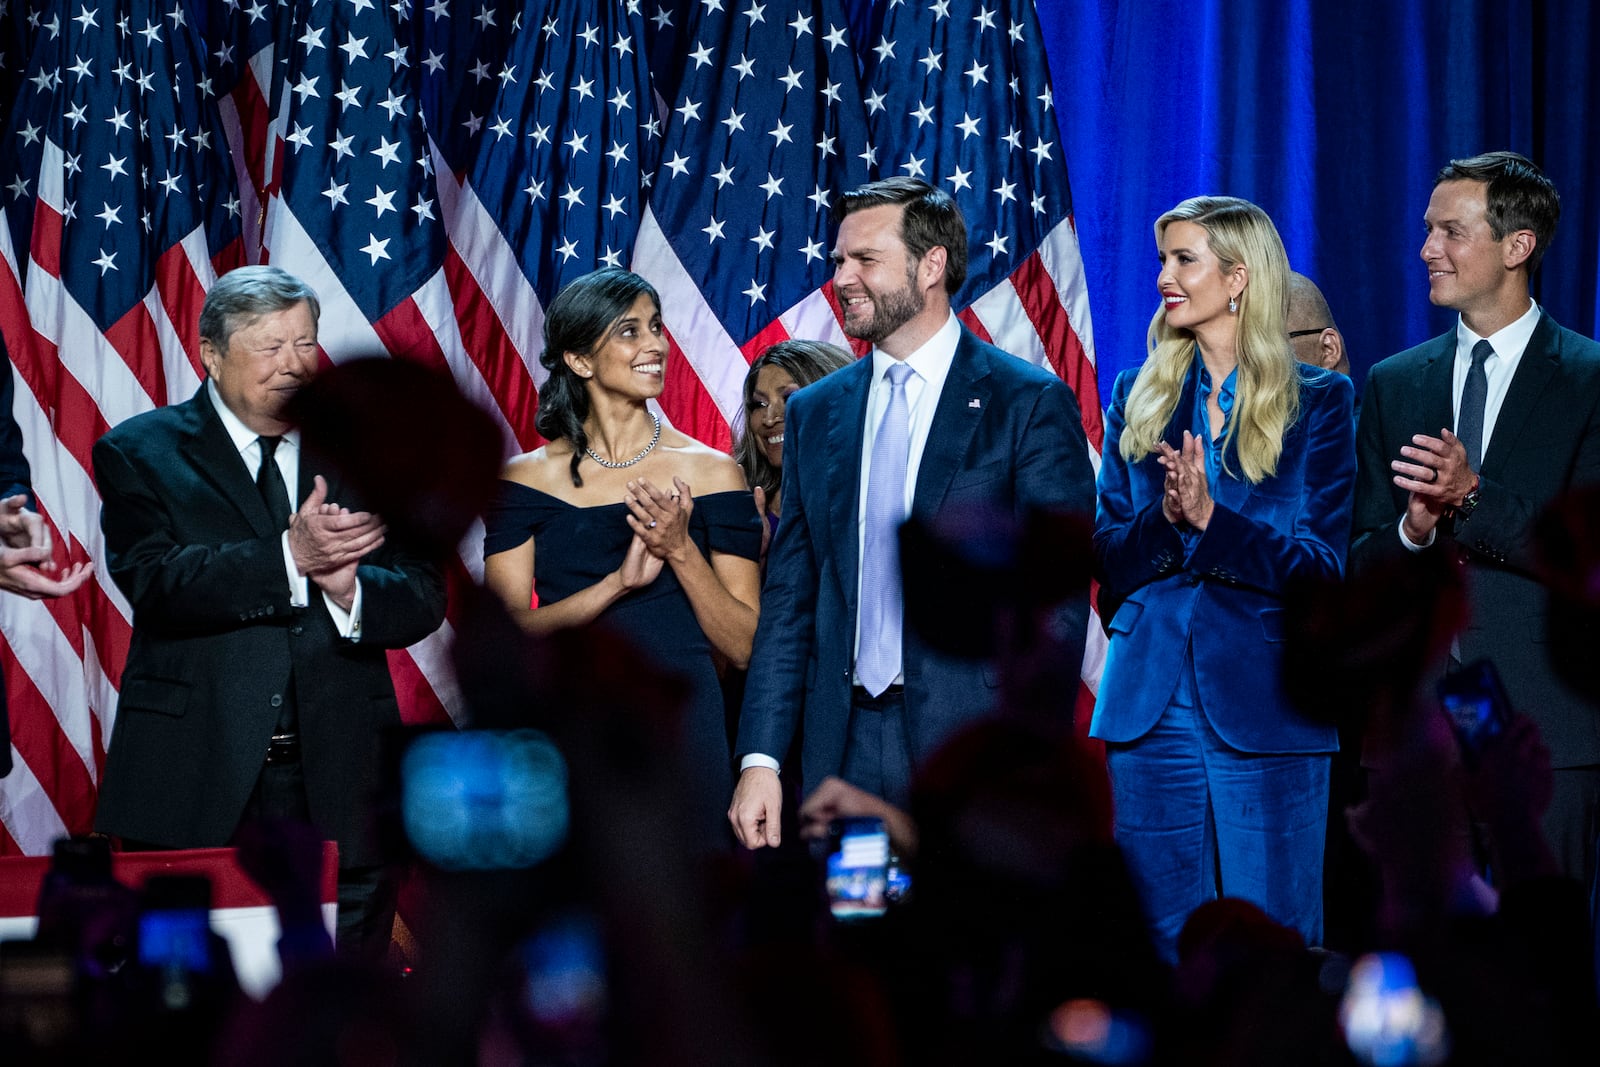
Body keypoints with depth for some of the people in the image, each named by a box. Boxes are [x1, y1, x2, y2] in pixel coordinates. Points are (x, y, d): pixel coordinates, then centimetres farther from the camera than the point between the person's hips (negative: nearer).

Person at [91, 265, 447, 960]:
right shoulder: (139, 453, 4)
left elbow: (423, 599, 7)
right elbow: (155, 583, -13)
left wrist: (350, 588, -15)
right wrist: (290, 555, -22)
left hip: (340, 780, 3)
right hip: (194, 785, -2)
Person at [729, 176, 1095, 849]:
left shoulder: (1031, 403, -1)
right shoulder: (813, 413, 14)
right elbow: (789, 599, 13)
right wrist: (760, 758, 4)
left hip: (974, 746, -4)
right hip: (842, 752, 4)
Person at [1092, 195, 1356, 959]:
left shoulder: (1319, 402, 2)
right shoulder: (1137, 396, 13)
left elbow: (1324, 564, -5)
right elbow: (1106, 554, 8)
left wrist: (1209, 516, -17)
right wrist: (1163, 519, -13)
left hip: (1265, 704, -3)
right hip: (1150, 704, 3)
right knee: (1161, 941, 6)